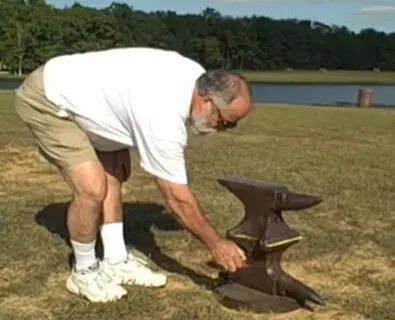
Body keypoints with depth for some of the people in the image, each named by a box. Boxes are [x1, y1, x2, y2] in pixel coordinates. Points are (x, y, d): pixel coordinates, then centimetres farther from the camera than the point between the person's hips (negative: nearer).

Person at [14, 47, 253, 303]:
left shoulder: (196, 77, -6)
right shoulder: (164, 119, -33)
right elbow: (177, 198, -26)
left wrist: (123, 149, 11)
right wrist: (216, 243, -16)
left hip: (77, 90, 10)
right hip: (46, 99, -10)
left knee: (113, 176, 12)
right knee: (93, 189, -18)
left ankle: (116, 262, 21)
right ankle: (84, 271, 5)